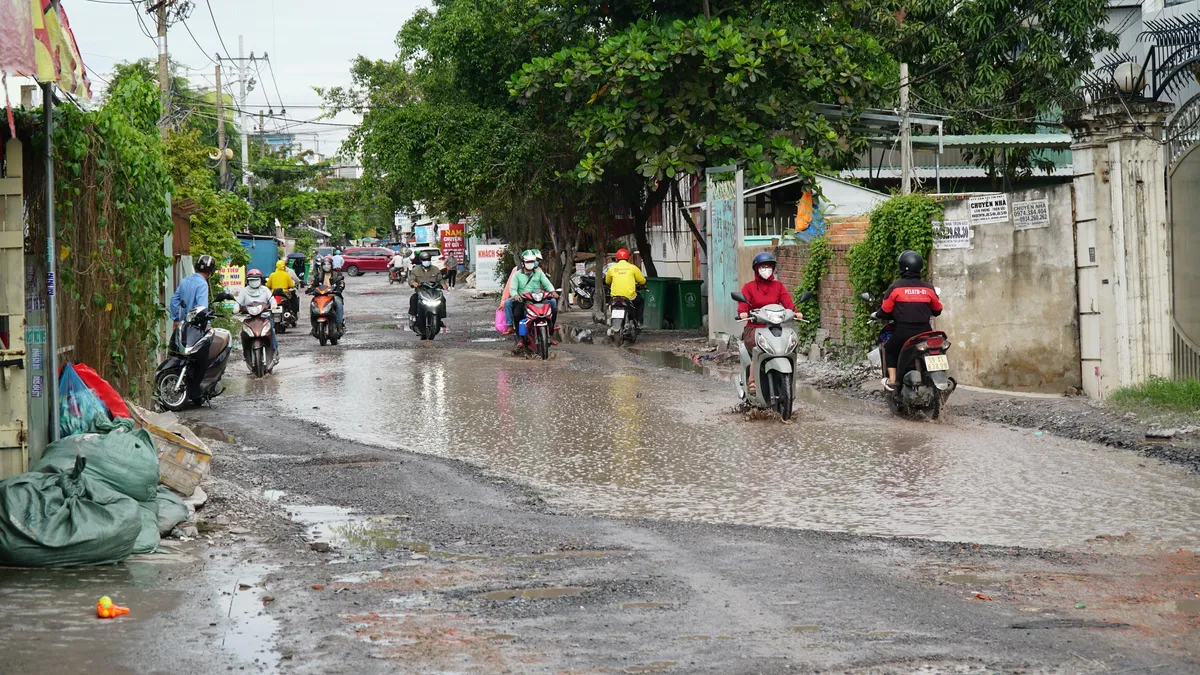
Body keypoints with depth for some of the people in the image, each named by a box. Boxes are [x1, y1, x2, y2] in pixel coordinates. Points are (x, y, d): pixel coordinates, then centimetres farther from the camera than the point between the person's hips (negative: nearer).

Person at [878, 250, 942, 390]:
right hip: (924, 331, 2)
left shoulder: (895, 287, -6)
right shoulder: (928, 288, 1)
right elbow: (937, 309, 14)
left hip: (903, 331, -2)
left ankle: (892, 380, 12)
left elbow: (885, 311, 0)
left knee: (889, 349, 25)